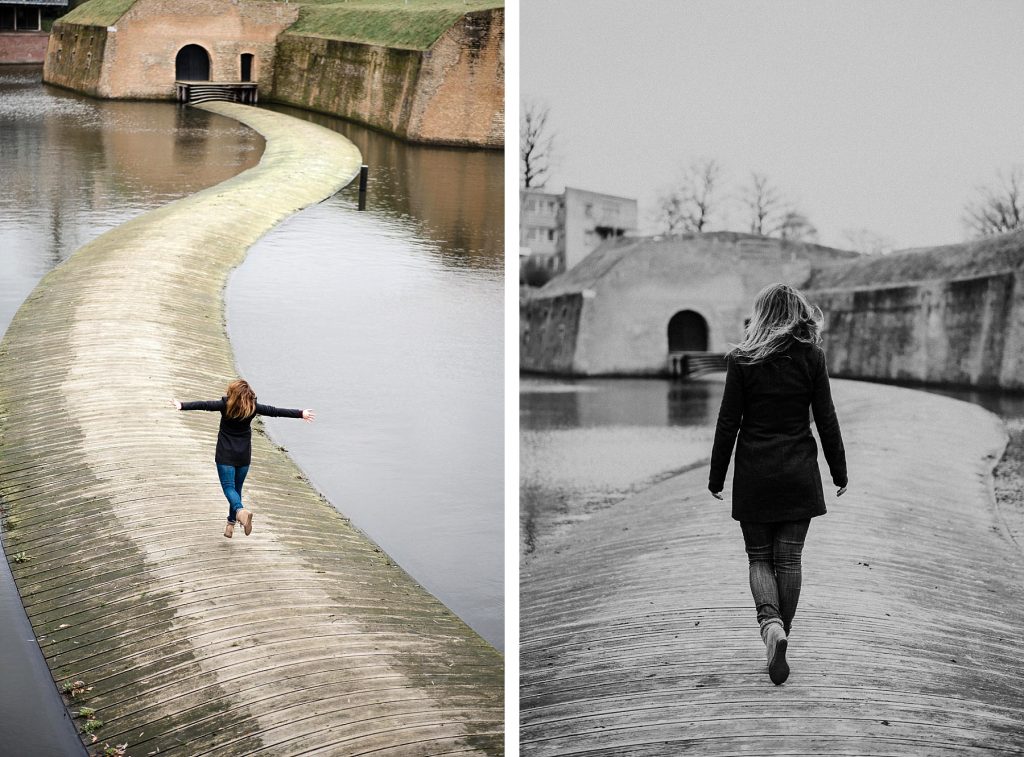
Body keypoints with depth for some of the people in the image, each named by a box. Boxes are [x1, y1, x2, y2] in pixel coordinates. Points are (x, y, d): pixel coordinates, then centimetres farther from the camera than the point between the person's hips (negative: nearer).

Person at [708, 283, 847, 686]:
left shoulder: (741, 360, -5)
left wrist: (716, 477, 4)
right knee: (788, 559, 9)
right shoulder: (810, 357, -2)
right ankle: (781, 633, 12)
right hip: (799, 476, 1)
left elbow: (728, 423, -4)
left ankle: (771, 625, -15)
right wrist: (839, 471, 9)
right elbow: (826, 420, 0)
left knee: (759, 558, 8)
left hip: (754, 476, -1)